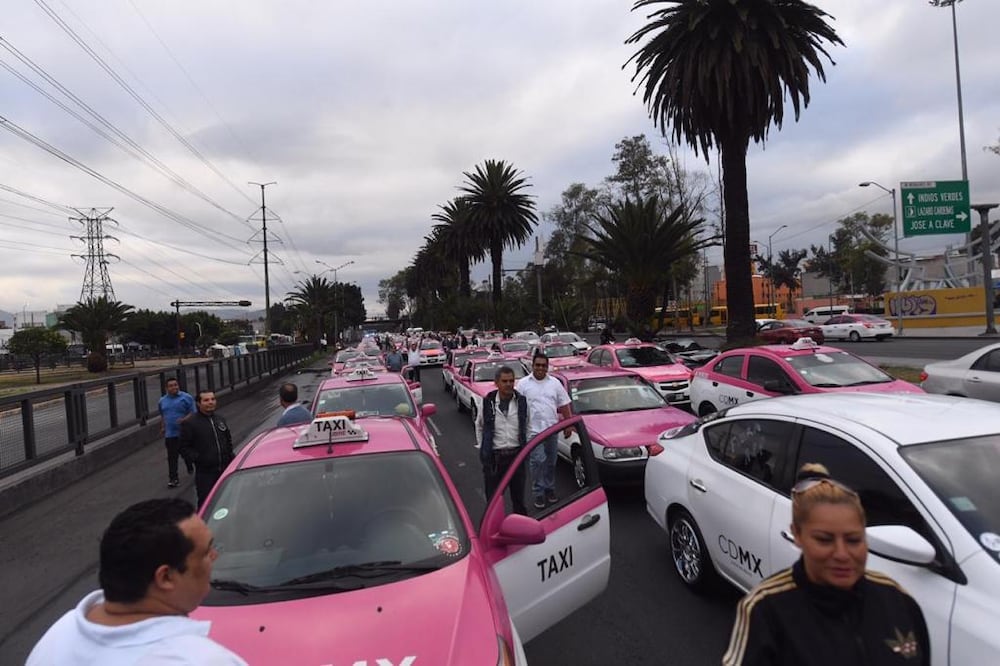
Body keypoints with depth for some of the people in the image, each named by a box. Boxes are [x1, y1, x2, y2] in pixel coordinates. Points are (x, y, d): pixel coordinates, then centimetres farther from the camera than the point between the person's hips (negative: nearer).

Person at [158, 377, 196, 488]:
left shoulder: (186, 398, -4)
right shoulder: (162, 400, 11)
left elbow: (193, 413, -8)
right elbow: (162, 416, 24)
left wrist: (184, 419, -23)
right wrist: (162, 427, 15)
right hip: (170, 434, 3)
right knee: (172, 457, -1)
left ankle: (190, 469, 36)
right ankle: (173, 479, 2)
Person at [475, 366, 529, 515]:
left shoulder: (522, 401, -2)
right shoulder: (487, 403, -7)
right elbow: (479, 426, 10)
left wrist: (524, 446, 9)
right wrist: (482, 447, 9)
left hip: (516, 455, 2)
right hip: (493, 457, -2)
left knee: (518, 497, 16)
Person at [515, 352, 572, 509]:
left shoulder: (555, 383, 7)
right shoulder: (523, 384, -1)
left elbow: (564, 405, 10)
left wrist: (568, 425, 6)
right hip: (533, 430, -3)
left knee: (551, 461, 12)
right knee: (538, 461, -8)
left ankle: (550, 489, 26)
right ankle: (538, 493, 3)